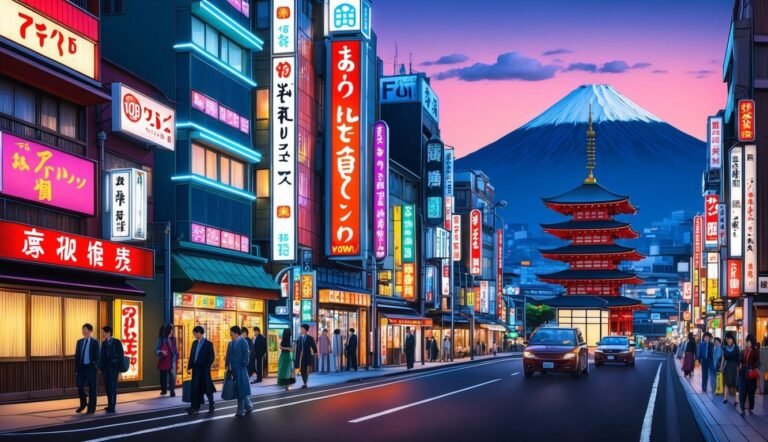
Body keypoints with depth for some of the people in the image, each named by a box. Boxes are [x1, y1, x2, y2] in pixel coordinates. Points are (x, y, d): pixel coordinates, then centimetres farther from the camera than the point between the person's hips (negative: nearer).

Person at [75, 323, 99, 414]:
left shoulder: (95, 342, -1)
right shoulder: (79, 342, 10)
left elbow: (97, 356, -2)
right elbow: (77, 356, 10)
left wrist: (95, 366, -10)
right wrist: (76, 369, 5)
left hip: (90, 368, -4)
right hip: (81, 368, 4)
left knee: (92, 388, 2)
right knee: (80, 386, 1)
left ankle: (91, 408, 10)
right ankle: (83, 404, 25)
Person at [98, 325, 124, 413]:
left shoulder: (117, 342, -4)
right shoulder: (104, 343, 8)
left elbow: (121, 355, -5)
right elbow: (102, 356, 6)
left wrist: (120, 368, -9)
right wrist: (100, 367, -2)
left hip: (114, 366, -5)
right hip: (106, 367, 5)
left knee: (112, 386, -6)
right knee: (107, 386, 6)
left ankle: (112, 407, -2)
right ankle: (110, 405, 19)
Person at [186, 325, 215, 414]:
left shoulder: (208, 344, -6)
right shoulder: (194, 343, 11)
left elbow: (212, 357, -9)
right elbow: (191, 355, 13)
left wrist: (206, 367, -15)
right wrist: (189, 366, 7)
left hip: (204, 369, -5)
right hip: (196, 369, 5)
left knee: (207, 387, 3)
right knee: (195, 388, 4)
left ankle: (211, 406, 17)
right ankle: (195, 407, 7)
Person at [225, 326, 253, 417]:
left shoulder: (243, 342, -9)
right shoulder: (231, 343, 10)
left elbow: (247, 355, -13)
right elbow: (228, 355, 13)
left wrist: (244, 366, -14)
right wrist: (227, 365, 3)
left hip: (240, 369, -7)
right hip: (233, 369, 7)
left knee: (241, 389, -1)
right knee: (238, 390, 11)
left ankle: (240, 411, 4)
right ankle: (248, 406, 24)